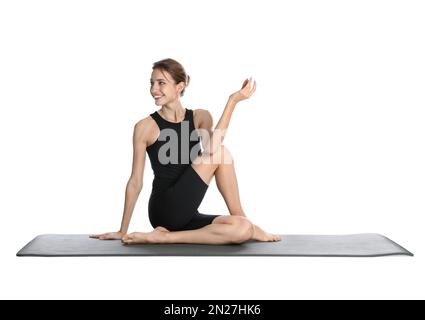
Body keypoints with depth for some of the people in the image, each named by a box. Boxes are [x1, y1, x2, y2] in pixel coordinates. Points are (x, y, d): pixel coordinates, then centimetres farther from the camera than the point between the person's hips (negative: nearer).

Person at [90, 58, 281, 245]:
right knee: (221, 154, -17)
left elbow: (212, 147, -16)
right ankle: (245, 223, -6)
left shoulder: (200, 117, 7)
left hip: (187, 216, 4)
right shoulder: (145, 127, -3)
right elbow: (136, 182, -1)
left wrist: (233, 100, -22)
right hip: (165, 210, -4)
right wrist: (123, 230, 1)